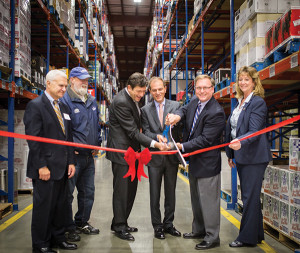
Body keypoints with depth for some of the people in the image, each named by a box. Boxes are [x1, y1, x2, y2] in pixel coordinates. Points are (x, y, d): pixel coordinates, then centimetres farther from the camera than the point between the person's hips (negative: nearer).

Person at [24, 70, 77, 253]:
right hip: (45, 168, -7)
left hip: (62, 168, 7)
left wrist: (71, 162, 8)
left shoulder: (63, 107, 14)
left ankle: (58, 238, 29)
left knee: (60, 205, 15)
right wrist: (41, 166, -17)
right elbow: (33, 139, -13)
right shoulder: (35, 105, -8)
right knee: (43, 206, 3)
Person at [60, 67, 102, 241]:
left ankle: (82, 222, 32)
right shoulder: (65, 101, -11)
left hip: (89, 155, 8)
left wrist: (97, 143, 13)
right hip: (73, 155, -7)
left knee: (88, 192, 16)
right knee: (67, 194, 1)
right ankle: (68, 228, 16)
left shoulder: (92, 101, 14)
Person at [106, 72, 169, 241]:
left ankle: (121, 222, 28)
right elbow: (132, 131, -22)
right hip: (121, 151, -9)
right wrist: (154, 143, -24)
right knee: (121, 190, 0)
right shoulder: (121, 102, -21)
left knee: (131, 189, 15)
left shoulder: (134, 98, 8)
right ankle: (119, 227, 13)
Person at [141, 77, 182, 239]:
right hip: (155, 157, 0)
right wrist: (157, 137, -24)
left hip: (172, 155, 1)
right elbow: (146, 132, -5)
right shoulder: (145, 110, 2)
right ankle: (157, 226, 20)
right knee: (155, 194, 8)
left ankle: (168, 224, 26)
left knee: (170, 192, 12)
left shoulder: (175, 106, 1)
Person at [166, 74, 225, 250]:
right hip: (194, 160, 10)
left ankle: (212, 238, 16)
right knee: (196, 199, 22)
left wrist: (182, 146, -21)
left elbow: (205, 139, -24)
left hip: (207, 163, -10)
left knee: (208, 201, 1)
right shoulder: (195, 102, 4)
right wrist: (177, 115, -17)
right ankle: (199, 230, 40)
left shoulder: (216, 113, -23)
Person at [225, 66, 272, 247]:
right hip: (241, 156, 9)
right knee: (249, 197, 16)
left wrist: (240, 142, -39)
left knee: (250, 197, -2)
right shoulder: (240, 102, 14)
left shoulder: (258, 102, -12)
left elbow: (255, 131, -22)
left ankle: (248, 238, 10)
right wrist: (231, 154, 18)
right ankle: (257, 234, 29)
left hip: (254, 157, -9)